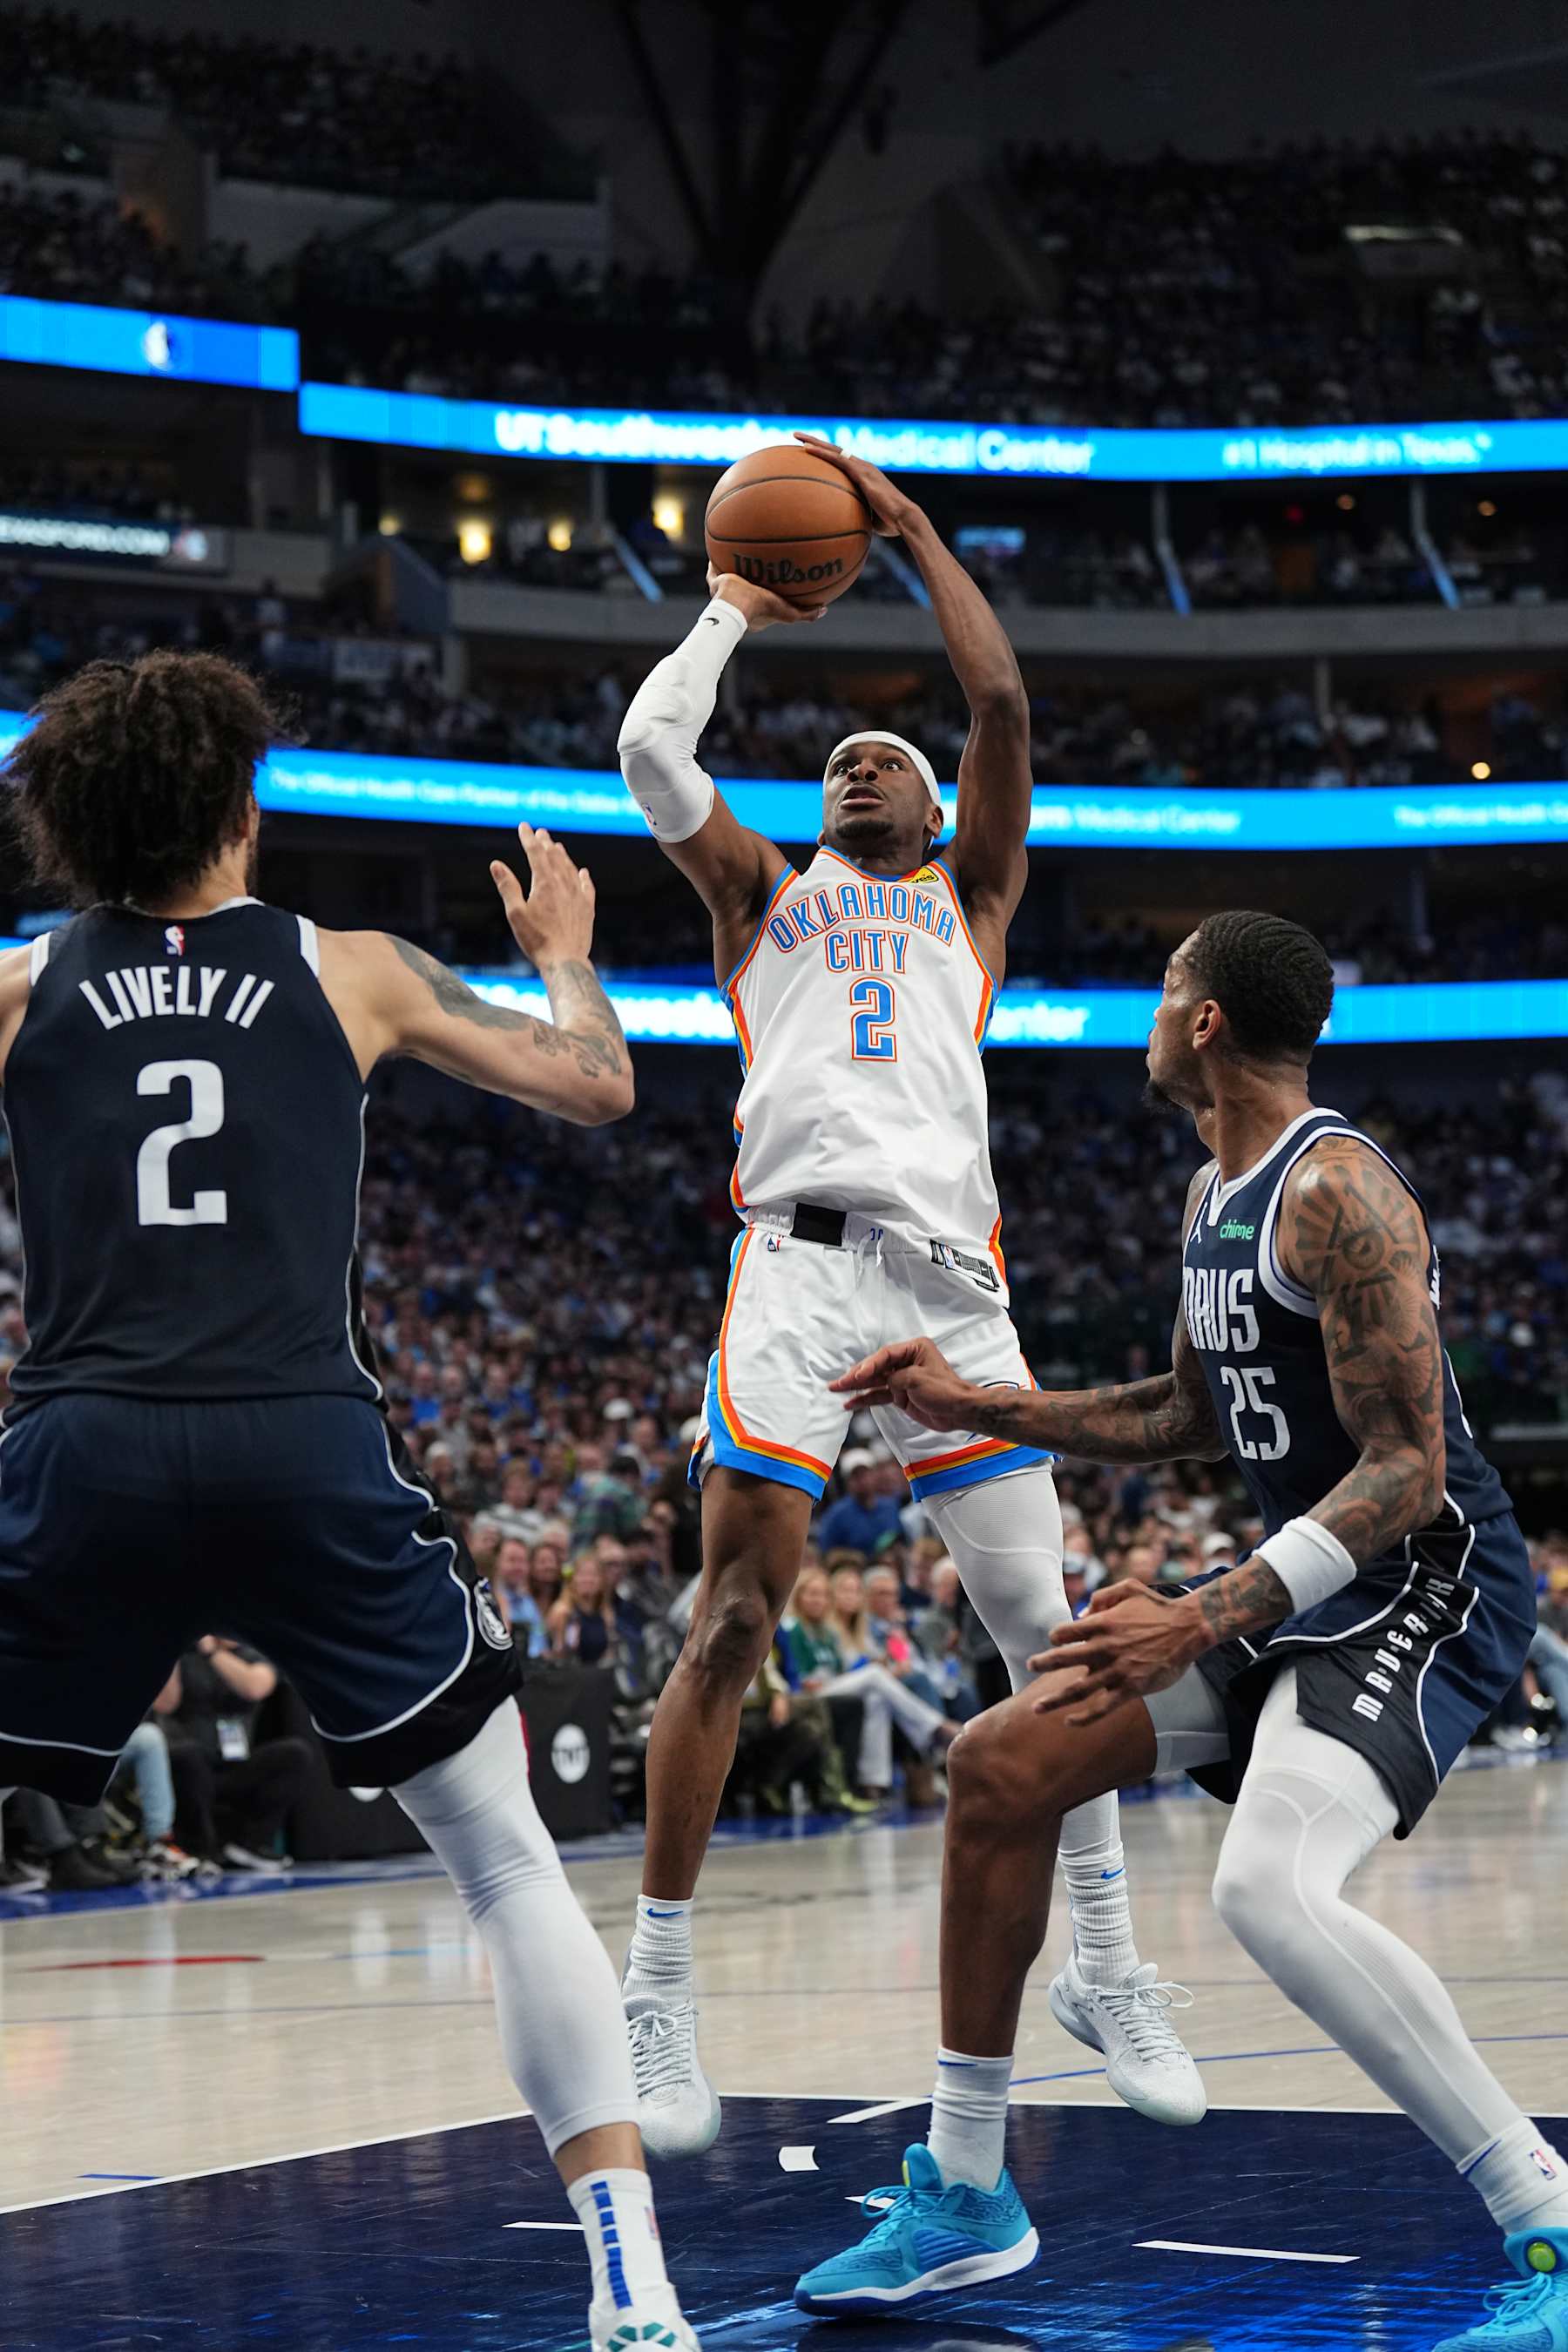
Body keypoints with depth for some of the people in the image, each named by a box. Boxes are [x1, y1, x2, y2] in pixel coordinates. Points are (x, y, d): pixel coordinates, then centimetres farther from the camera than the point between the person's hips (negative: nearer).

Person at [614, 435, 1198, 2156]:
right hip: (800, 1265, -1)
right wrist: (737, 608, 25)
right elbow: (649, 746, 11)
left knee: (1047, 1631, -1)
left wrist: (912, 527, 20)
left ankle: (1107, 1968, 12)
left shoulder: (972, 891, 25)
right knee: (731, 1621, -10)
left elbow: (1002, 704, 13)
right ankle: (655, 1999, -7)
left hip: (951, 1279, 1)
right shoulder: (764, 893, 25)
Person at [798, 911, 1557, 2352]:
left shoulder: (1337, 1193, -20)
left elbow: (1407, 1471, -25)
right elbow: (1194, 1418, 25)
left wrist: (1202, 1624, -30)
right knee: (1001, 1766, 9)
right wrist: (973, 1406, 20)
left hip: (1429, 1592, -11)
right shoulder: (1215, 1195, 12)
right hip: (1309, 1588, 11)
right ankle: (965, 2195, 20)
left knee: (1269, 1888, -33)